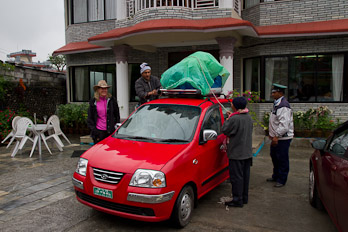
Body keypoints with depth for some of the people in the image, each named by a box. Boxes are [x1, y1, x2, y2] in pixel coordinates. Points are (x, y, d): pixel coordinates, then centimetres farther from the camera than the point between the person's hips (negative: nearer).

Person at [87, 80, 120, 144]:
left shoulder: (112, 100, 2)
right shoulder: (93, 101, 4)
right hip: (99, 131, 1)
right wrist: (93, 128, -1)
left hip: (110, 131, 0)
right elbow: (90, 117, 8)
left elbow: (117, 115, 7)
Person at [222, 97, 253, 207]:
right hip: (247, 152, 9)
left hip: (237, 153, -8)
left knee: (236, 177, 0)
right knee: (245, 176, 15)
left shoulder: (235, 119, -21)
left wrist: (228, 119, 0)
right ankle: (244, 198, 26)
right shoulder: (248, 117, 7)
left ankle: (237, 200, 6)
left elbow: (225, 130, -14)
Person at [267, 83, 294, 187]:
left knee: (282, 159, 1)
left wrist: (276, 136, -27)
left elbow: (284, 125, -26)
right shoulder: (276, 104, 13)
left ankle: (281, 180, 14)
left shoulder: (283, 106, -20)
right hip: (276, 137, 10)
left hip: (283, 138, -10)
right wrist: (272, 134, 20)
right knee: (274, 157, 20)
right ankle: (276, 176, 36)